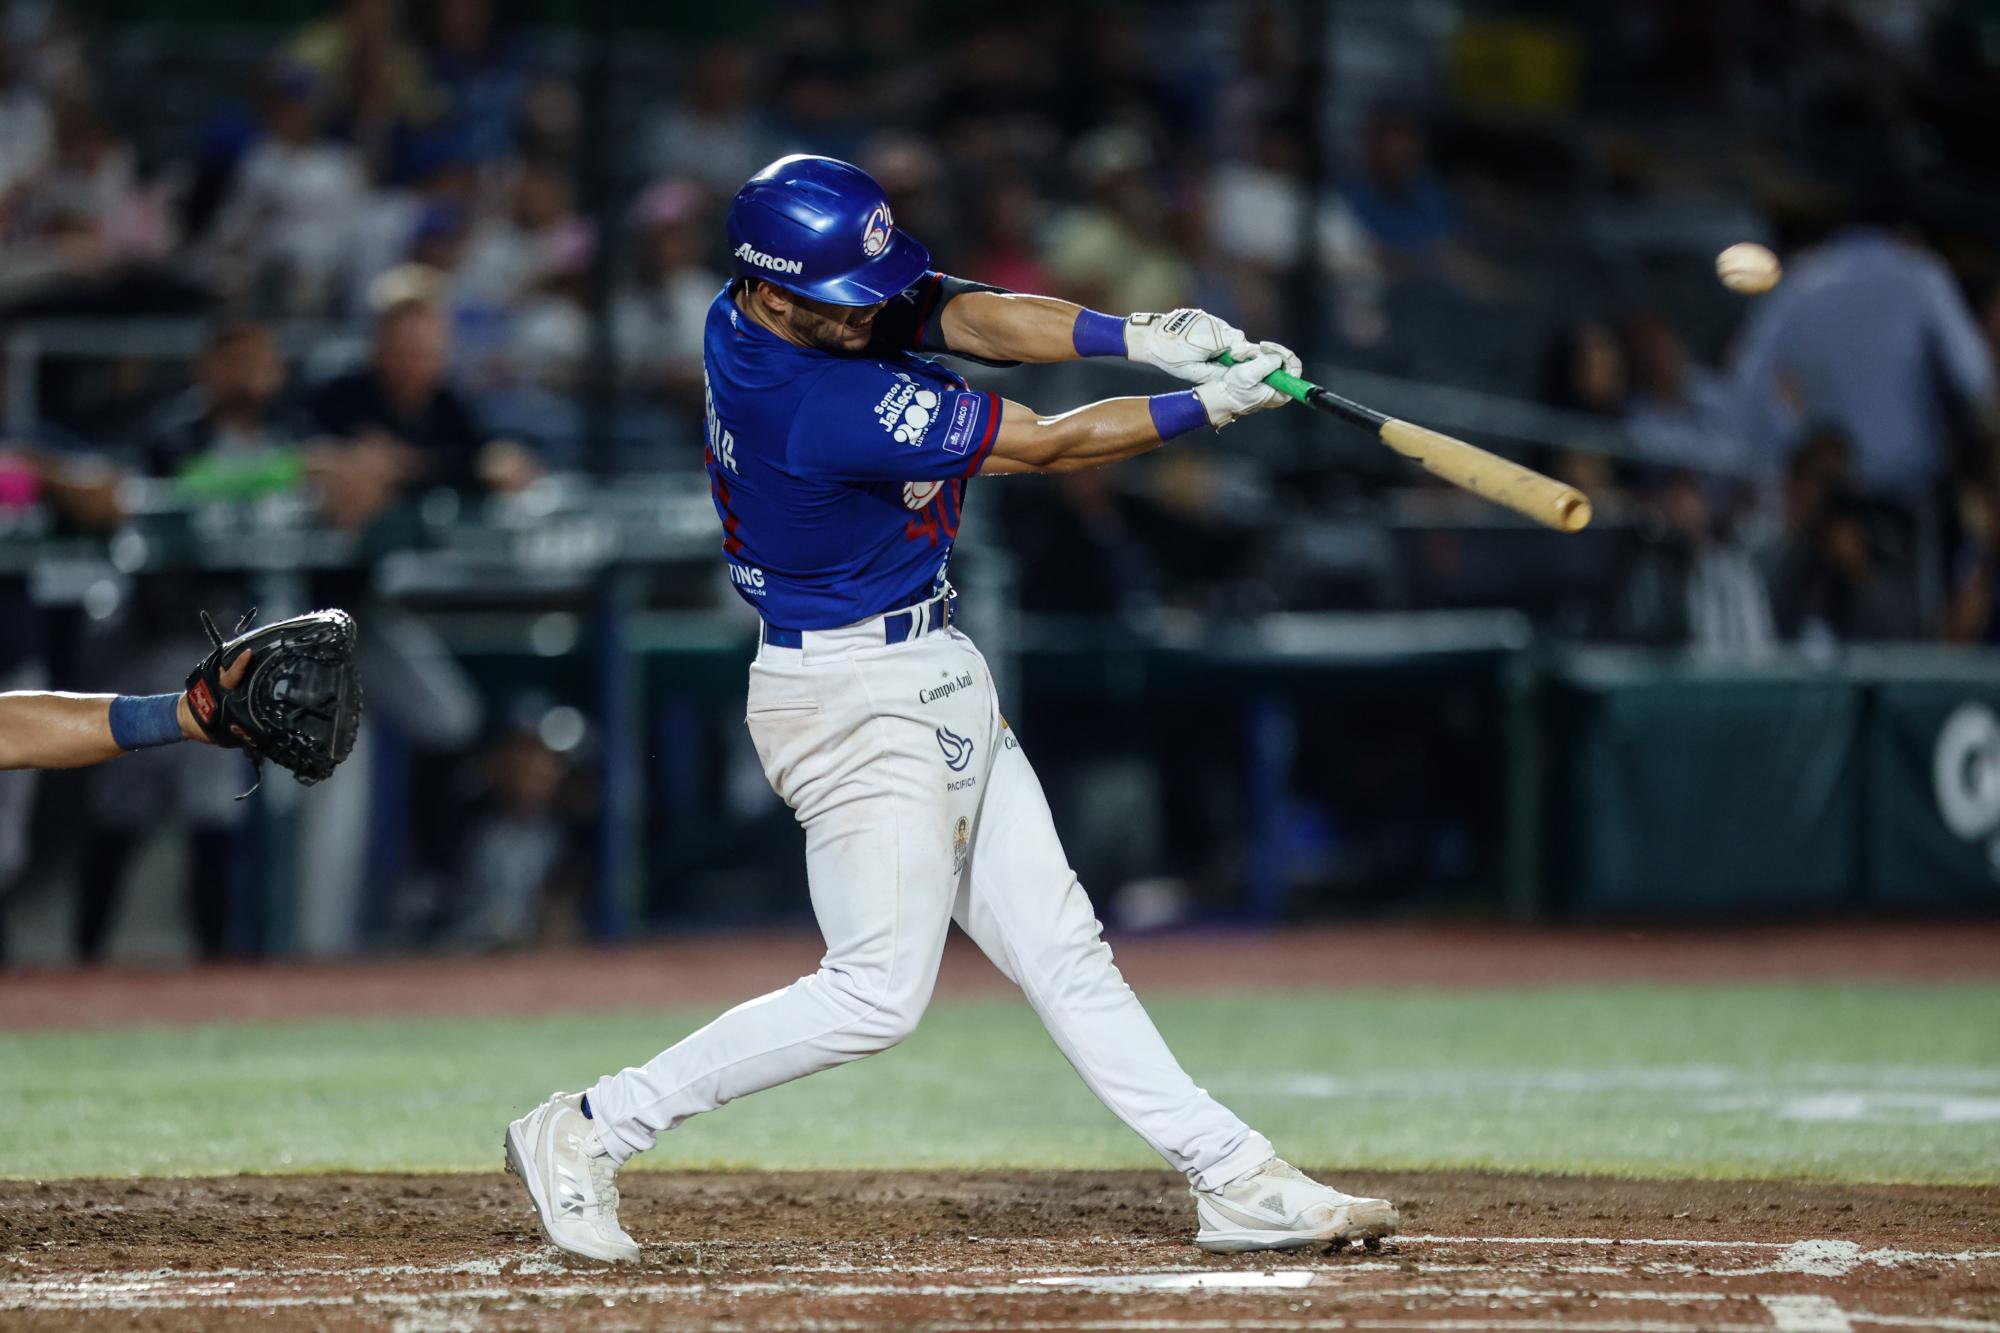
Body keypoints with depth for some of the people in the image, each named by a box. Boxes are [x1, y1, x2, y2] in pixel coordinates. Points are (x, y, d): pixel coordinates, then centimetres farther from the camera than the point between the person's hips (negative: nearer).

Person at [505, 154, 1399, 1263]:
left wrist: (1136, 335, -23)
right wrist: (1209, 408, -14)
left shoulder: (765, 307, -3)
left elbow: (969, 317, -9)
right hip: (858, 701, -10)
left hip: (935, 688, 10)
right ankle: (590, 1132, -2)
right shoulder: (828, 409, -29)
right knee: (879, 991, -9)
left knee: (1059, 950, 9)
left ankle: (1232, 1177, 11)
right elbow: (1048, 446, -21)